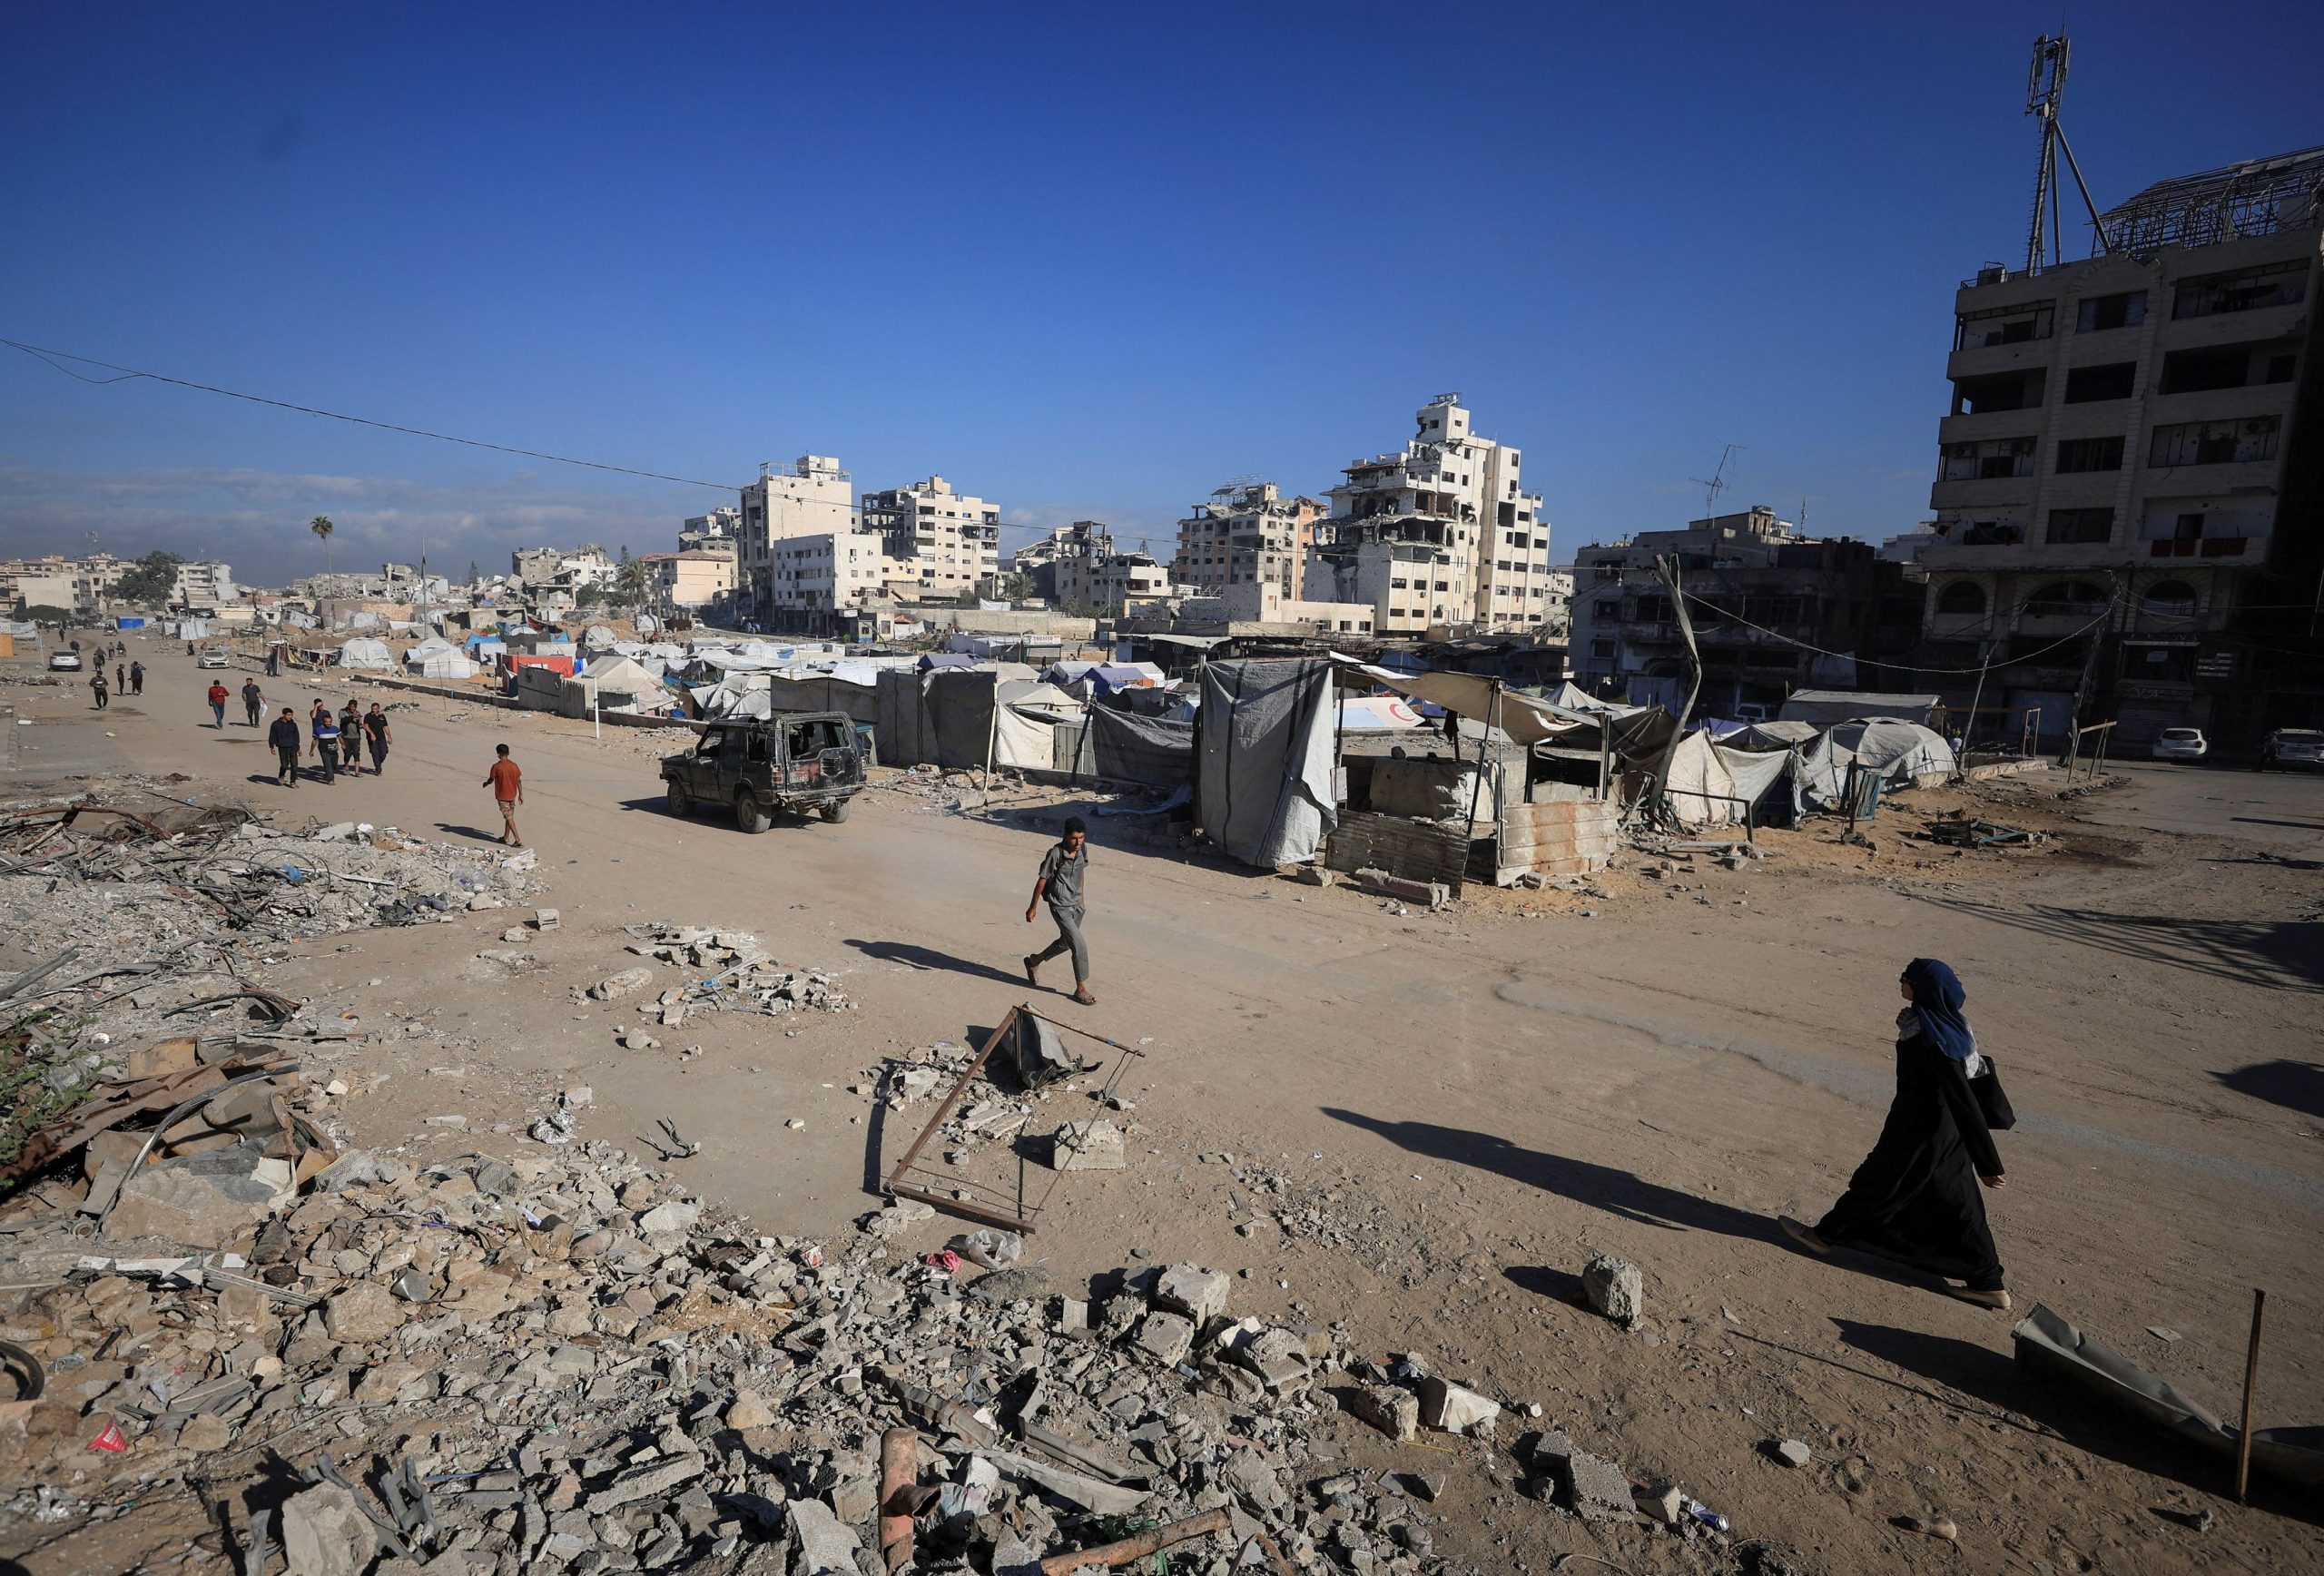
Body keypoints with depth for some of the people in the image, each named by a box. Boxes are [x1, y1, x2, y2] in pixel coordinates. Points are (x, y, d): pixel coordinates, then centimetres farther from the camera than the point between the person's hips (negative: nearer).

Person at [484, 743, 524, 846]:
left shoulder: (496, 767, -15)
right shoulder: (514, 765, -3)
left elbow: (491, 780, -3)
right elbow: (519, 781, 2)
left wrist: (485, 783, 20)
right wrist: (521, 795, 11)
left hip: (502, 796, -5)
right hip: (512, 795, 5)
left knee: (509, 818, -5)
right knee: (509, 816, 18)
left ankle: (518, 840, -11)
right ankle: (506, 837, 30)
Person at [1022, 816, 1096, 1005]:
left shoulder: (1083, 849, -5)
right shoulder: (1055, 854, -23)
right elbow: (1042, 880, -13)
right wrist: (1032, 907, -5)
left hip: (1076, 904, 7)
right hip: (1060, 907, -7)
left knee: (1066, 942, 22)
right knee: (1079, 946, -10)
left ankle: (1034, 961, 46)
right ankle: (1081, 989, 5)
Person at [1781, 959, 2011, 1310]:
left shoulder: (1931, 1038, -30)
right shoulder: (1948, 1021, -2)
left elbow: (1964, 1100, -29)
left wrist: (1988, 1165, -25)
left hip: (1918, 1129, -8)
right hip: (1944, 1126, 8)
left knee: (1877, 1182, 10)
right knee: (1955, 1202, 17)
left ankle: (1825, 1234, 29)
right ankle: (1987, 1283, 26)